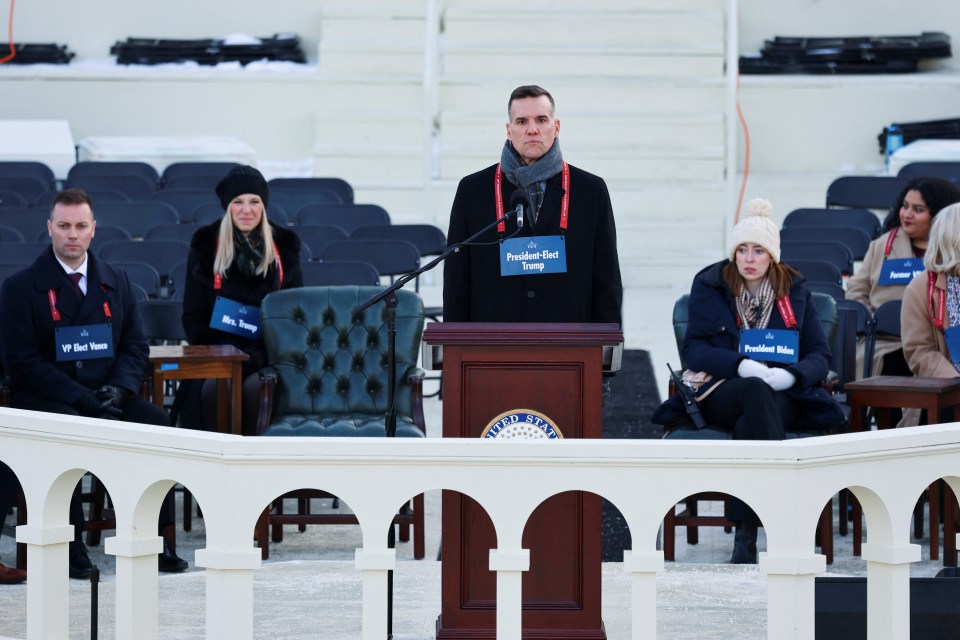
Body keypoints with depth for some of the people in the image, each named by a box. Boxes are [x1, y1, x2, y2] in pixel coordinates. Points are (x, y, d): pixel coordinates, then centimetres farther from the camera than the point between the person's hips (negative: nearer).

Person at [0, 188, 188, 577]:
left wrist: (118, 388, -10)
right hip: (43, 399, -4)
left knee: (157, 423, -23)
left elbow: (136, 348, 13)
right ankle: (70, 546, -28)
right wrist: (81, 398, -17)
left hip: (107, 397, 4)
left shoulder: (116, 283, 14)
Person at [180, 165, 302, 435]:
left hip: (268, 355, 0)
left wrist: (258, 356, -7)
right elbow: (193, 318, 9)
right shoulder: (206, 246, 10)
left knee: (255, 388, -32)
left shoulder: (284, 247, 11)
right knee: (213, 388, -32)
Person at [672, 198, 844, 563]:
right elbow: (693, 350, 2)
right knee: (756, 392, -38)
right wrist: (743, 365, -17)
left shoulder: (794, 292, 14)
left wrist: (791, 375, -16)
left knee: (749, 426, -37)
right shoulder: (709, 287, 10)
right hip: (721, 393, -1)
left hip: (785, 396, 1)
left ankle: (746, 533, -37)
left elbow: (820, 356, 8)